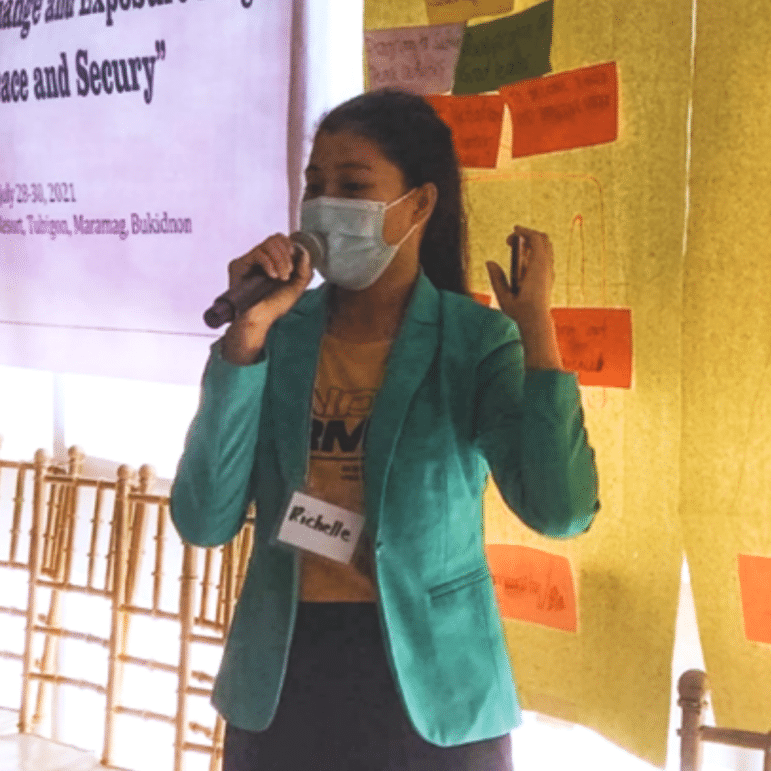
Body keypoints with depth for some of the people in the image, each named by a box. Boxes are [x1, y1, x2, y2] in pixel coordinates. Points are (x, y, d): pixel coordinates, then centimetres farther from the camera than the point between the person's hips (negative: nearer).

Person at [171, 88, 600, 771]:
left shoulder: (478, 342, -6)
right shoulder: (279, 335, 0)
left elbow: (560, 511, -19)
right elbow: (205, 521, -10)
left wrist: (536, 326, -19)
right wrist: (246, 338, -15)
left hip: (433, 700, -2)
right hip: (279, 691, 2)